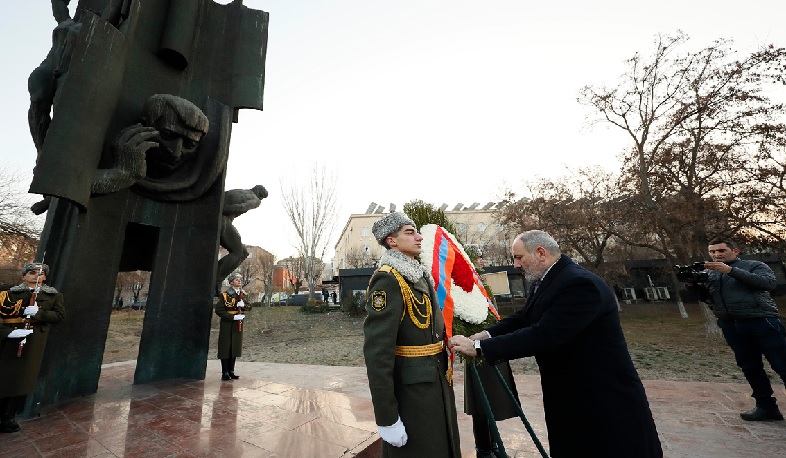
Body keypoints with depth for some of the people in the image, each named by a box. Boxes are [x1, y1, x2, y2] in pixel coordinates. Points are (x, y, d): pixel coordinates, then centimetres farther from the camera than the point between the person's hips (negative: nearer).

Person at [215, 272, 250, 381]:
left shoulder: (243, 294, 8)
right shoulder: (224, 295, -10)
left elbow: (249, 307, 9)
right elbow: (219, 310, -13)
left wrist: (244, 305, -14)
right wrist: (233, 317, -21)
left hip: (238, 325, 5)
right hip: (227, 325, -5)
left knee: (235, 347, 11)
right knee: (226, 348, 1)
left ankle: (231, 371, 22)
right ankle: (225, 373, 12)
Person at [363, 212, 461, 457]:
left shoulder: (420, 275, 7)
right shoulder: (387, 280, -22)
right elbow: (377, 352, -24)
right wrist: (386, 417, -21)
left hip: (436, 384, 9)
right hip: (410, 391, -9)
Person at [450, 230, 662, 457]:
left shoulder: (580, 284, -27)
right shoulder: (545, 281, 2)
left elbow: (543, 335, -34)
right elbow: (523, 318, 3)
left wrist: (479, 347, -32)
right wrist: (485, 335, -15)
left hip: (604, 400, -8)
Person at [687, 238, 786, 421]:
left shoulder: (754, 266, 5)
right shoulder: (708, 273, 14)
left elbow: (769, 283, -13)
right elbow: (706, 297, 10)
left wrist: (731, 270, -22)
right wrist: (693, 285, -10)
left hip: (762, 321, -3)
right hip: (730, 326, 4)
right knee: (750, 367, 9)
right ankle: (767, 407, 19)